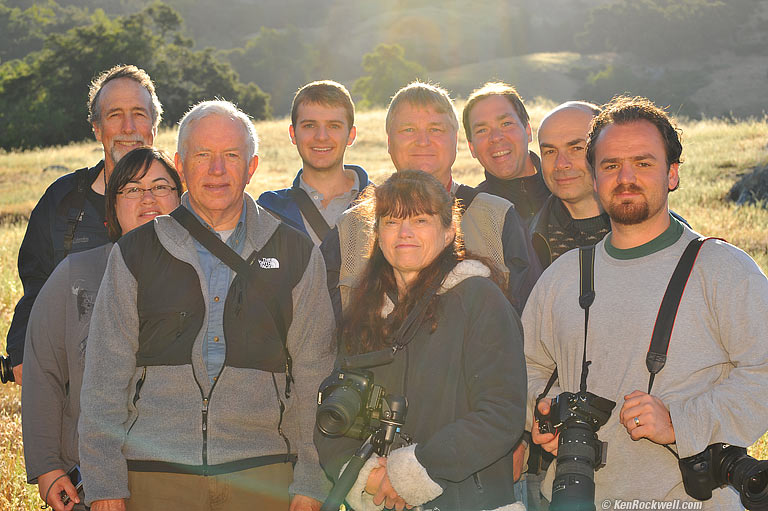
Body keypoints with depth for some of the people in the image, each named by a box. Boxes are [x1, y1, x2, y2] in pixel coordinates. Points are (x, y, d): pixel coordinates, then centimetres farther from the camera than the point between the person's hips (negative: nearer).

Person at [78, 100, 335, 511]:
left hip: (262, 474, 0)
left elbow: (313, 377, 5)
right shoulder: (134, 253, 5)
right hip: (154, 474, 0)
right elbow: (105, 377, 5)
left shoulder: (296, 254, 6)